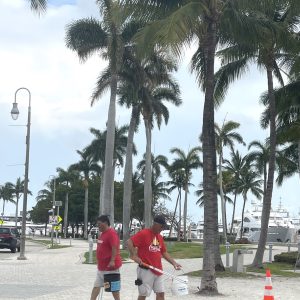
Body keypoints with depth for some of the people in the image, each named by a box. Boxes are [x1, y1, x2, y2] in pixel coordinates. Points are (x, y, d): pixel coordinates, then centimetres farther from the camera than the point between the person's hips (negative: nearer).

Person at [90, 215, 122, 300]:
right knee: (96, 286, 9)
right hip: (102, 266, 10)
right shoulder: (102, 233, 14)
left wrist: (112, 261, -30)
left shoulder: (111, 233, -17)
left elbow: (115, 248, -25)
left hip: (110, 266, -10)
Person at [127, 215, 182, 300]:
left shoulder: (160, 237, 13)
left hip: (158, 271, 8)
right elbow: (129, 242, -19)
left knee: (161, 293, 8)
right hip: (145, 270, -7)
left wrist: (173, 263, 9)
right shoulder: (143, 233, -11)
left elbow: (164, 252, 20)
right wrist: (134, 256, -28)